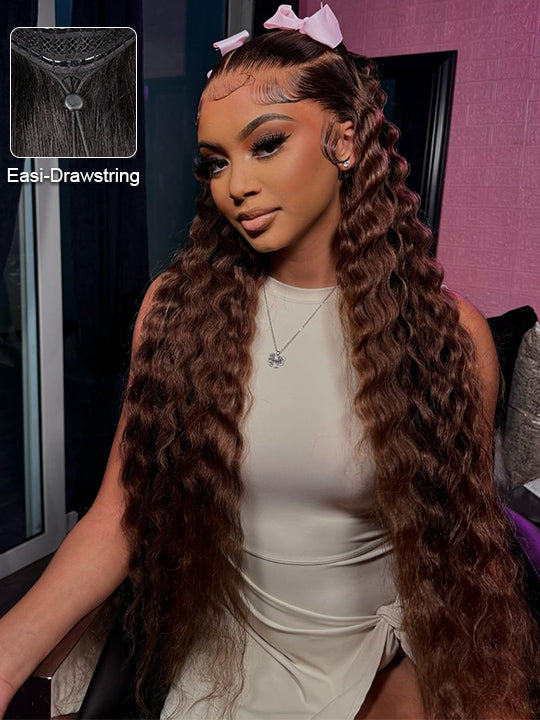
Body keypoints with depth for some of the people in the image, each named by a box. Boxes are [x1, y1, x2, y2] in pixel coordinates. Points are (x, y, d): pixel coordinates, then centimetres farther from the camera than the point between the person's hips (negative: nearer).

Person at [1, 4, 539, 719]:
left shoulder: (448, 332, -17)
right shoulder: (176, 308, -13)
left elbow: (468, 542, -8)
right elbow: (122, 512, -14)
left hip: (389, 659, -1)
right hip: (231, 655, 2)